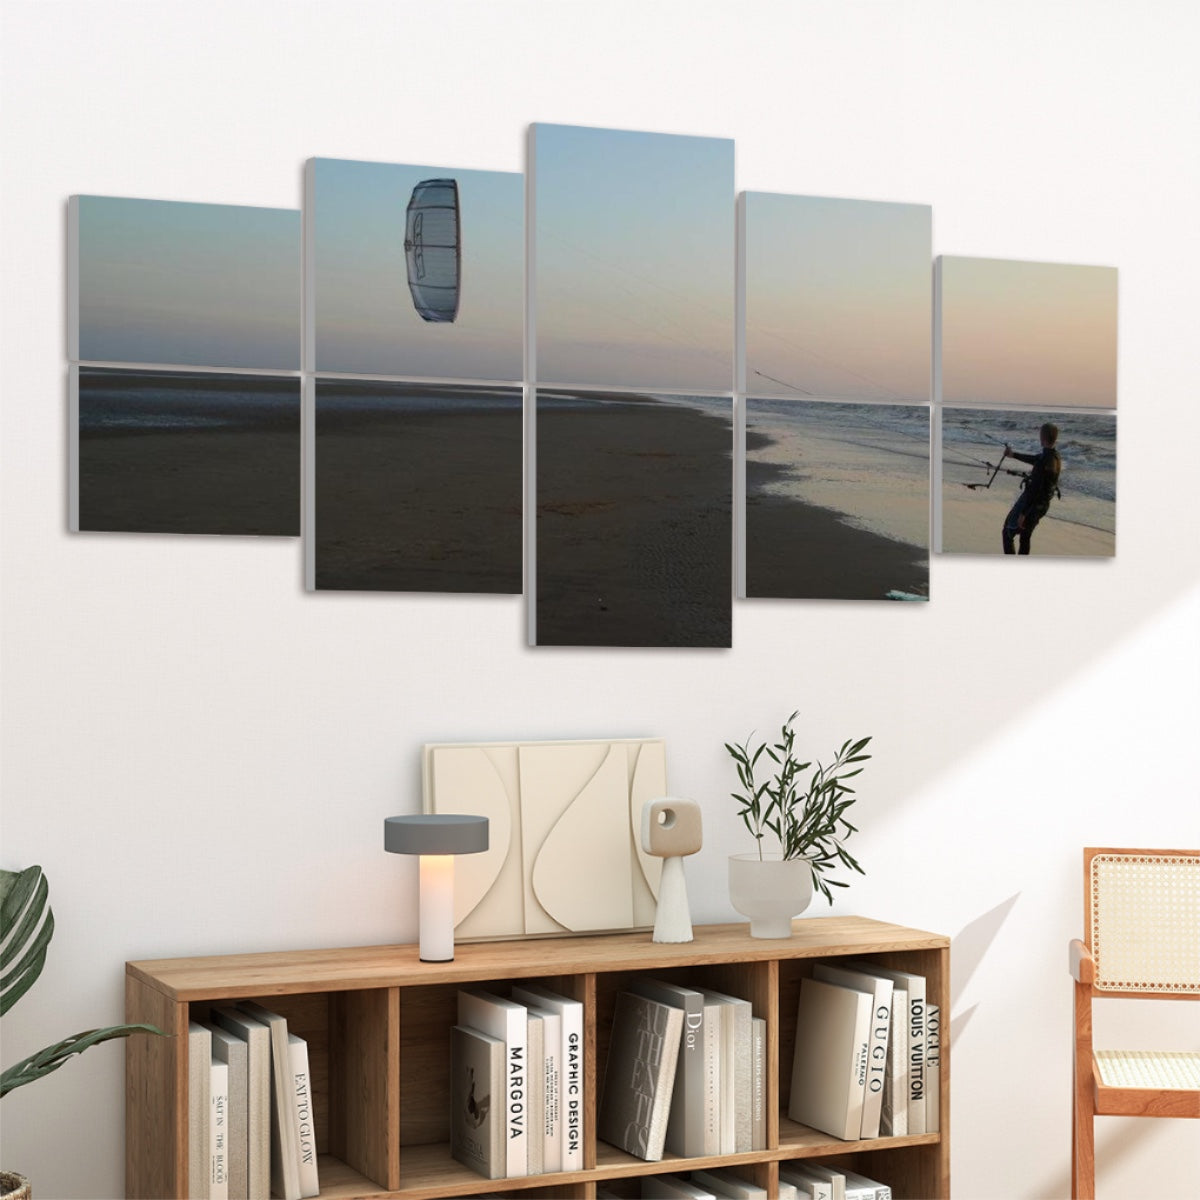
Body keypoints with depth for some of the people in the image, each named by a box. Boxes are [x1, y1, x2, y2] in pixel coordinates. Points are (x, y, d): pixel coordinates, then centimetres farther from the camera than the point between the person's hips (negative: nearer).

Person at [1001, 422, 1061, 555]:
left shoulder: (1043, 462, -28)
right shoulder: (1055, 457, 1)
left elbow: (1034, 490, -27)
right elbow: (1034, 459, 22)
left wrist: (1023, 513, -23)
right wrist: (1014, 454, 35)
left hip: (1030, 504, -8)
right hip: (1042, 506, 8)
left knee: (1007, 533, 5)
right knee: (1025, 539, 20)